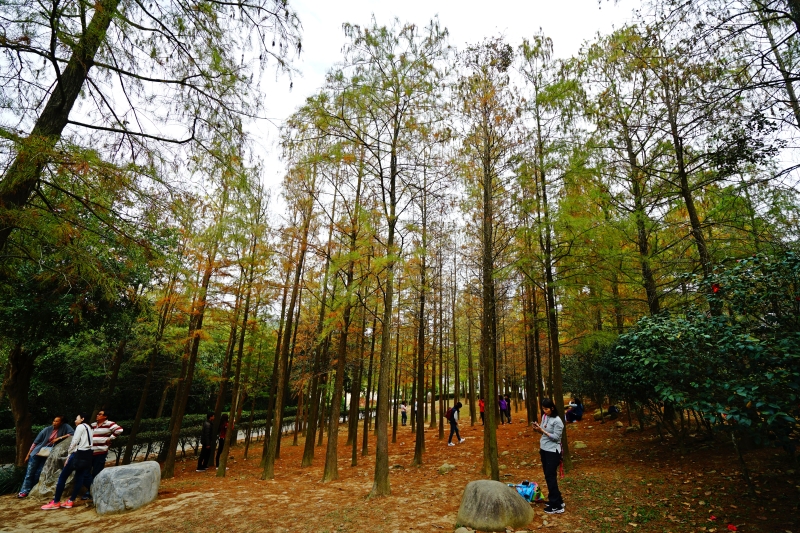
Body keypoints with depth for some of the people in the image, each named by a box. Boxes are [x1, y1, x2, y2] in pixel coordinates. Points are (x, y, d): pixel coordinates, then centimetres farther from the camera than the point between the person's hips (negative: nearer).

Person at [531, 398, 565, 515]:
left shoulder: (557, 421, -18)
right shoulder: (544, 417, 5)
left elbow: (556, 437, -19)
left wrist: (542, 430, -25)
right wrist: (537, 429, -9)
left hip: (553, 451, -8)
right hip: (544, 449, 8)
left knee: (551, 477, -4)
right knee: (547, 476, 15)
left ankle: (556, 506, 5)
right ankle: (556, 500, 29)